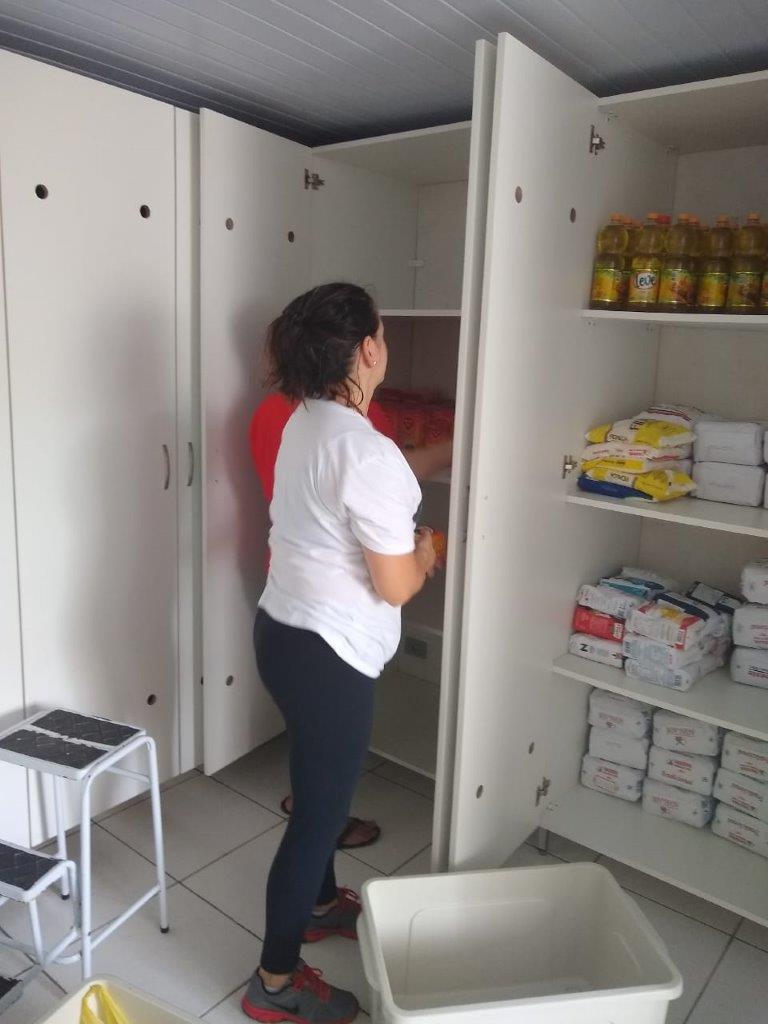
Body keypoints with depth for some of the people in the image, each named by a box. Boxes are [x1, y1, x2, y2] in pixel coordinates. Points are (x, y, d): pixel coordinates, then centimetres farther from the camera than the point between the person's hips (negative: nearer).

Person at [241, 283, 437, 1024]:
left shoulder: (308, 421, 4)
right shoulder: (368, 453, -25)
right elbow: (395, 587, -20)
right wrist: (427, 551, 1)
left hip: (283, 631, 9)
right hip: (324, 653, -9)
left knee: (319, 785, 27)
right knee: (319, 806, 8)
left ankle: (321, 903, 50)